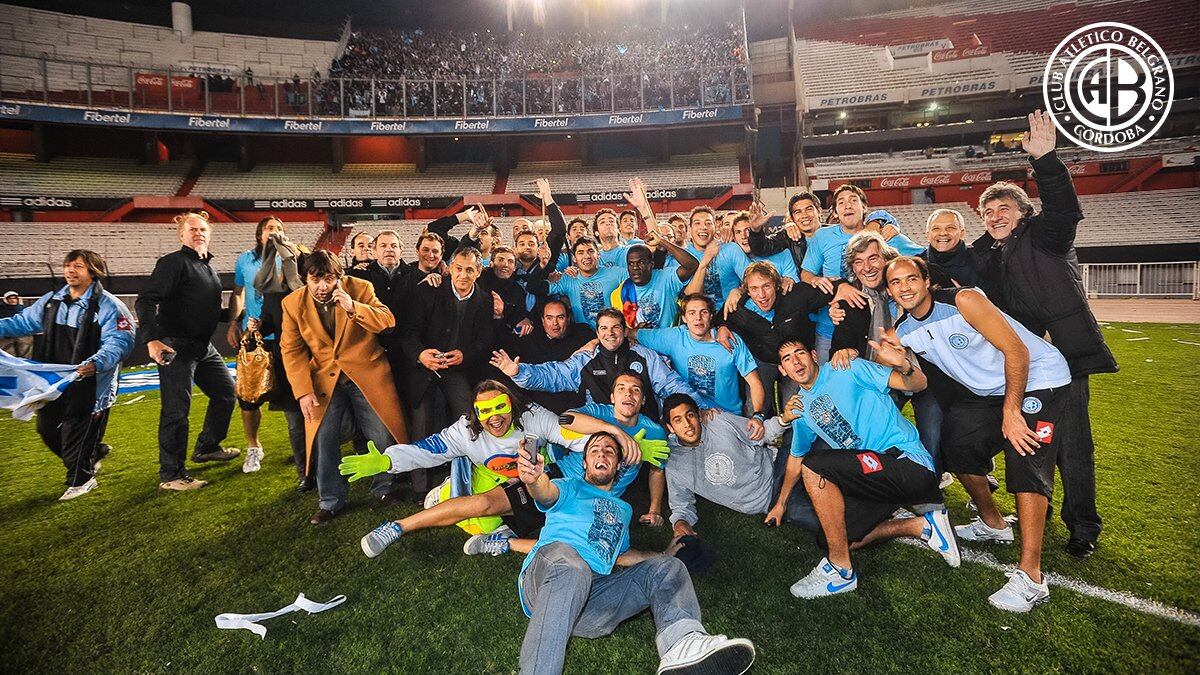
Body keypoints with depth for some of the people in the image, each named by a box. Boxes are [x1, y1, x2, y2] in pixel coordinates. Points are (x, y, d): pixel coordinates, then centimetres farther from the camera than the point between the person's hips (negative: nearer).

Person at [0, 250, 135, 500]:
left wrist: (96, 363, -37)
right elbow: (23, 322, 21)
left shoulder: (108, 306, -13)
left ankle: (80, 479, 17)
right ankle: (92, 454, 36)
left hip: (89, 385, -8)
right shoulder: (50, 302, 10)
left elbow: (119, 341, -22)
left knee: (77, 431, -1)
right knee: (46, 428, 16)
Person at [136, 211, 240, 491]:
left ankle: (207, 447, 34)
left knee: (226, 390, 18)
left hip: (204, 346, 9)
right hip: (176, 346, -9)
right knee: (176, 410, -5)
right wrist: (152, 339, -30)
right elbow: (145, 301, -20)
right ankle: (170, 475, 5)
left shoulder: (208, 267, 15)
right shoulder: (174, 262, -11)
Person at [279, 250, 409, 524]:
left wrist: (353, 308, -29)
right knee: (323, 439, -5)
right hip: (324, 380, 1)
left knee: (382, 436, 4)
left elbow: (388, 321, -14)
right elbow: (291, 350, -1)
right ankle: (330, 501, 15)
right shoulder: (293, 303, -2)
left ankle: (384, 491, 27)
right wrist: (303, 391, -10)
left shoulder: (361, 288, -7)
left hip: (368, 375, -1)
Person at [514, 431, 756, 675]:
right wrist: (533, 479, -30)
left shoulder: (623, 509, 38)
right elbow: (547, 493, -4)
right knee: (568, 561, -40)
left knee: (667, 568, -11)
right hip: (546, 573, -5)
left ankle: (682, 641, -42)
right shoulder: (571, 487, 20)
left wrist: (666, 554, 34)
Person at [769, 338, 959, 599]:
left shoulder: (846, 370, -8)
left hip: (909, 461, -9)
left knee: (813, 468, -26)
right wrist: (781, 503, 28)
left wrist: (904, 365, -34)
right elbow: (796, 457, 25)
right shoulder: (801, 407, 13)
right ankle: (922, 525, 16)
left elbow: (918, 385, -11)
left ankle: (840, 570, -15)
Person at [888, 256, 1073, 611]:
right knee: (958, 446, 8)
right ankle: (993, 525, 32)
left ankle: (1030, 576, -20)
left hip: (1039, 379, -8)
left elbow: (1016, 350, -24)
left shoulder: (963, 300, -23)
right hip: (988, 391, 8)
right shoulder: (902, 334, -3)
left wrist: (1010, 411, -26)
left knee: (1025, 462, -20)